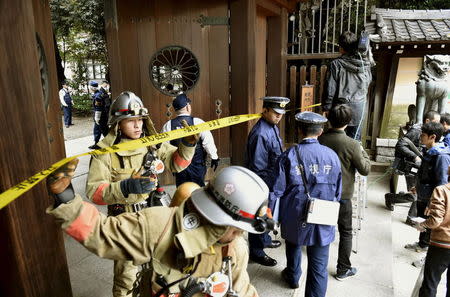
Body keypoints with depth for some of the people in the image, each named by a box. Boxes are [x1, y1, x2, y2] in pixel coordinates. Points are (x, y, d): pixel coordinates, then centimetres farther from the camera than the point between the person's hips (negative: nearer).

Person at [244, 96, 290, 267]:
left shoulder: (273, 127, 3)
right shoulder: (260, 134, -27)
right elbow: (257, 167, -26)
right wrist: (267, 189, -19)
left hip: (273, 182, 9)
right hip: (263, 183, -9)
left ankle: (265, 240, 48)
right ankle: (256, 252, 27)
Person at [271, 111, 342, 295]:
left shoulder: (288, 156, -12)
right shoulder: (332, 156, -6)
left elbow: (276, 191, -10)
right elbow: (337, 192, 4)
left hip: (294, 219, 1)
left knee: (293, 246, 29)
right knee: (319, 267, 10)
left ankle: (293, 277, 55)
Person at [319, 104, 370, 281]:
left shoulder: (320, 140, -10)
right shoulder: (352, 145, -20)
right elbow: (365, 170, -10)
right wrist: (363, 152, 5)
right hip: (342, 195, -4)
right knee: (345, 233, 12)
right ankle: (343, 270, 20)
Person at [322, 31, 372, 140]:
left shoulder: (336, 64, -13)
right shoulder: (365, 64, 0)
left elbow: (330, 89, -12)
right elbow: (368, 82, 15)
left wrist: (326, 107, -4)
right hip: (359, 107, 4)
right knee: (355, 138, 15)